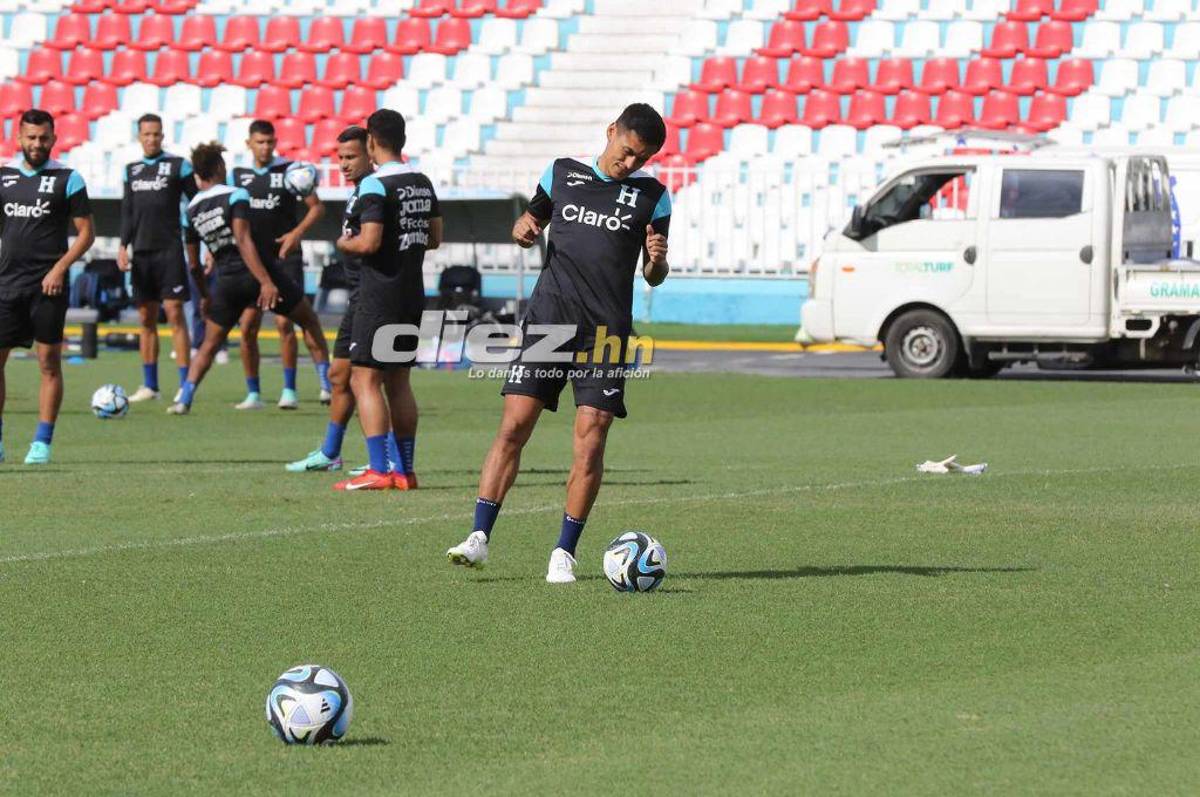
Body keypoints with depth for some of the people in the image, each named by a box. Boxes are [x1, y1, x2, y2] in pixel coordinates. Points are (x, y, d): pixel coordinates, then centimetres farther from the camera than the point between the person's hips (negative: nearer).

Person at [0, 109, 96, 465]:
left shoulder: (67, 179, -1)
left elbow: (86, 232, -1)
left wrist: (60, 268, -12)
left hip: (48, 286, -3)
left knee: (49, 364, -2)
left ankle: (42, 444, 3)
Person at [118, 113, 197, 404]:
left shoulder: (178, 166, -1)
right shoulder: (132, 170, 13)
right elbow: (127, 211, 16)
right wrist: (123, 246, 6)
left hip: (169, 249, -5)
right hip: (141, 251, 5)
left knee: (174, 313, -10)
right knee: (146, 317, 7)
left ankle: (185, 384, -9)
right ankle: (149, 385, 14)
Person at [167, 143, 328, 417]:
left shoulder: (191, 211, 8)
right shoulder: (235, 196, -9)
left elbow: (194, 264, 13)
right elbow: (243, 241, -20)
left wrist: (205, 296, 28)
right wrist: (266, 282, -24)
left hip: (227, 281, 4)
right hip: (257, 273, -4)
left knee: (209, 345, 15)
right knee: (310, 322, 13)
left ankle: (184, 400, 1)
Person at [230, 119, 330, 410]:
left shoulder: (290, 170, -3)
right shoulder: (237, 174, 6)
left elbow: (317, 206, -2)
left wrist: (298, 232, -17)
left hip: (284, 258, -3)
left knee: (284, 322, -12)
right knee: (247, 326, 0)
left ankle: (289, 390, -3)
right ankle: (253, 394, 9)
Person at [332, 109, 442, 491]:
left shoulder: (375, 185, -14)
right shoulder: (423, 183, 10)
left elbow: (368, 243, -20)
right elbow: (435, 238, 16)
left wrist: (344, 244, -1)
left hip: (379, 295, -8)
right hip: (413, 293, 8)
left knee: (365, 380, -7)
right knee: (398, 380, 13)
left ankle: (379, 470, -15)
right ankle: (405, 470, 13)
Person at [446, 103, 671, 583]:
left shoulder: (652, 197, 7)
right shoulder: (562, 174, 10)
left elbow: (653, 277, 11)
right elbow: (531, 221, 24)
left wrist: (657, 262, -12)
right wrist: (522, 230, 1)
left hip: (607, 330, -1)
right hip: (548, 319, 1)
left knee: (591, 439, -7)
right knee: (514, 426, -8)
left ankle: (564, 552, 1)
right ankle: (479, 538, -7)